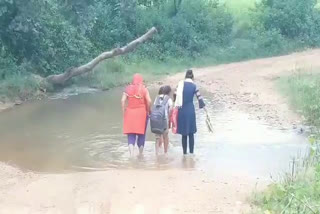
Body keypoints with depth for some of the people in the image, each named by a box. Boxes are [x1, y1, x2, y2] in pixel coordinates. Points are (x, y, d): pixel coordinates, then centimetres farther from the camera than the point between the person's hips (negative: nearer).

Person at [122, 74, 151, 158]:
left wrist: (124, 111, 3)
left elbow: (123, 100, -4)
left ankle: (131, 152, -15)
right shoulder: (144, 89, -2)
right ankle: (141, 152, 19)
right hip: (141, 112, -1)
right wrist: (148, 110, 3)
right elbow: (149, 101, -11)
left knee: (131, 133, 3)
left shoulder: (128, 88, 2)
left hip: (130, 113, 1)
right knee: (141, 133, 12)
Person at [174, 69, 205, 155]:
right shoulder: (194, 86, -1)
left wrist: (176, 105, 9)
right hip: (190, 110, -1)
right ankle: (191, 152, 5)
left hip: (182, 111, 1)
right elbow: (199, 97, -3)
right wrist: (204, 107, 4)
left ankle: (184, 152, 13)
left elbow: (175, 96, -1)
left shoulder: (180, 84, 2)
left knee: (184, 133, 9)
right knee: (191, 133, 6)